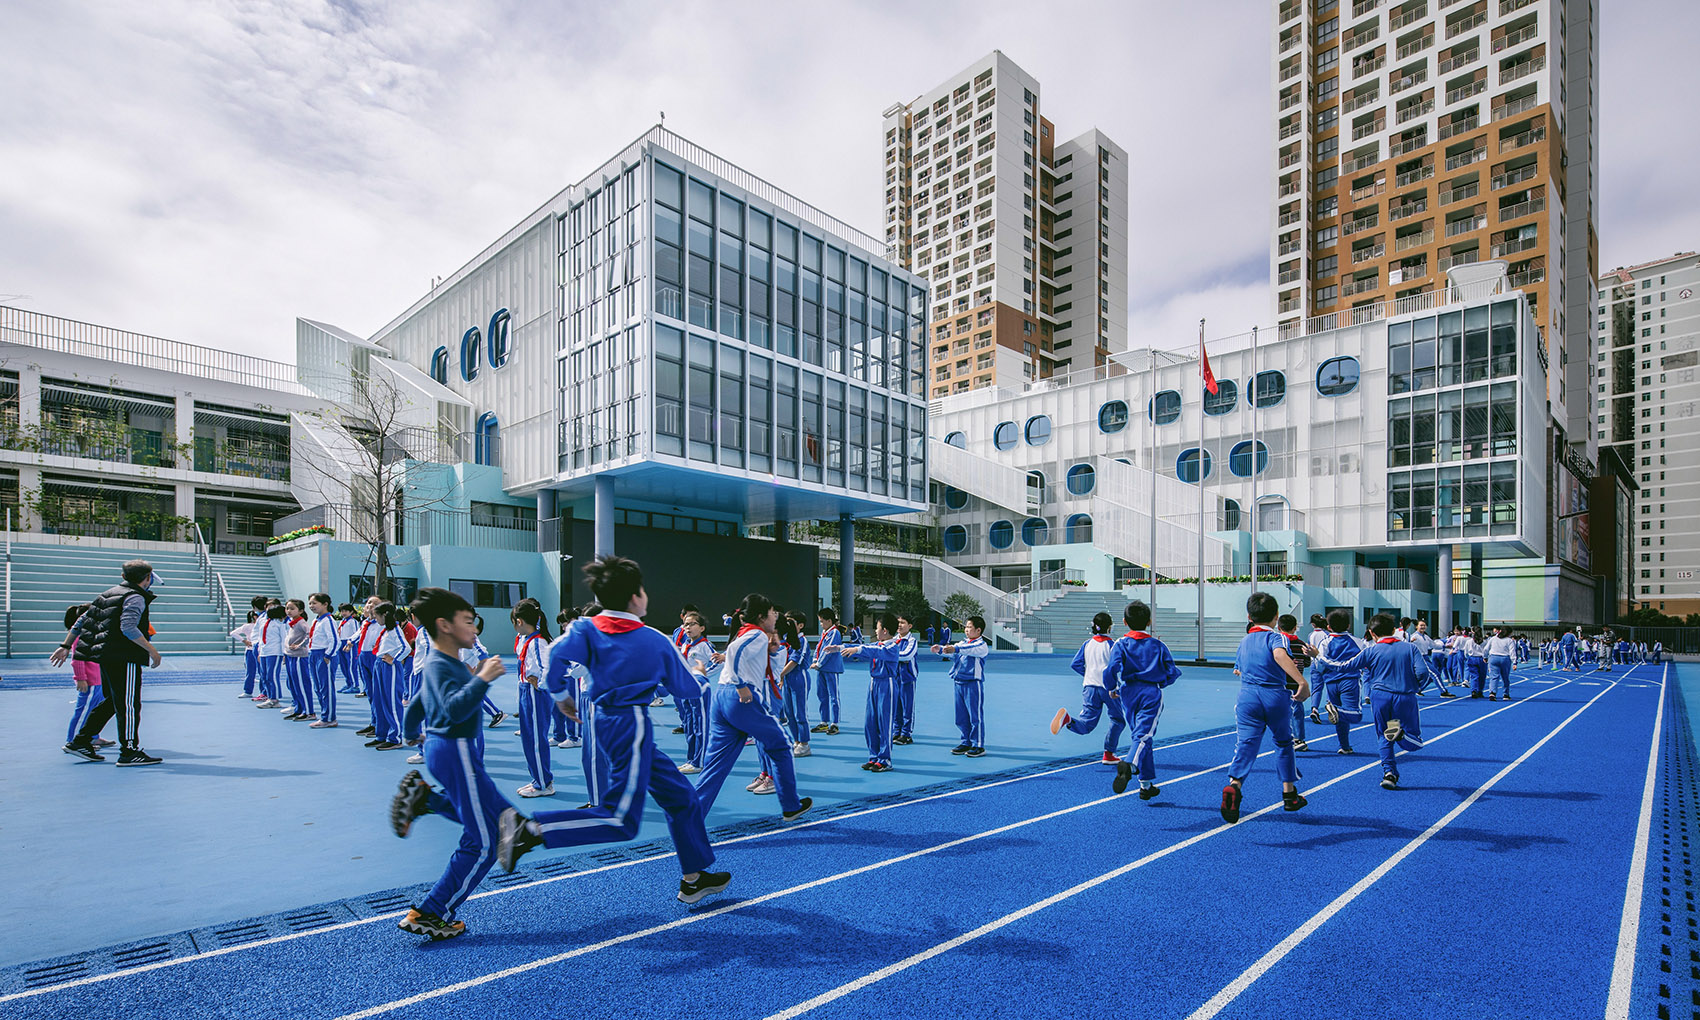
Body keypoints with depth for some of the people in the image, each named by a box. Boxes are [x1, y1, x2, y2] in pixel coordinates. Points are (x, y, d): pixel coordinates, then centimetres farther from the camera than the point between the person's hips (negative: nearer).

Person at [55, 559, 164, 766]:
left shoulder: (110, 593, 16)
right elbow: (128, 627, -23)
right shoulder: (136, 597, -11)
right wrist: (151, 649, -20)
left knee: (112, 701, 21)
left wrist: (66, 646, 26)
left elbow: (81, 619, 19)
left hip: (106, 656, 9)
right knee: (129, 704, -5)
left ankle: (80, 741, 25)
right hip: (123, 658, -9)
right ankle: (129, 752, -3)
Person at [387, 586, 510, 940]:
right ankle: (428, 915, 4)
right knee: (480, 844, -5)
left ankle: (423, 797, 12)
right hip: (456, 753, -10)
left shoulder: (441, 663, 12)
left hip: (442, 748, 10)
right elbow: (455, 709, -35)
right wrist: (481, 679, -43)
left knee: (500, 814, 18)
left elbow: (415, 708, 24)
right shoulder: (440, 666, -19)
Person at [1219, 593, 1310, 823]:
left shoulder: (1244, 641, 14)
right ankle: (1289, 792, 27)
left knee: (1246, 743, -6)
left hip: (1247, 696, 3)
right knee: (1283, 743, 18)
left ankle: (1234, 784, -30)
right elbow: (1279, 655, -27)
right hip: (1276, 696, -2)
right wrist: (1302, 681, -35)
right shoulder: (1275, 637, -3)